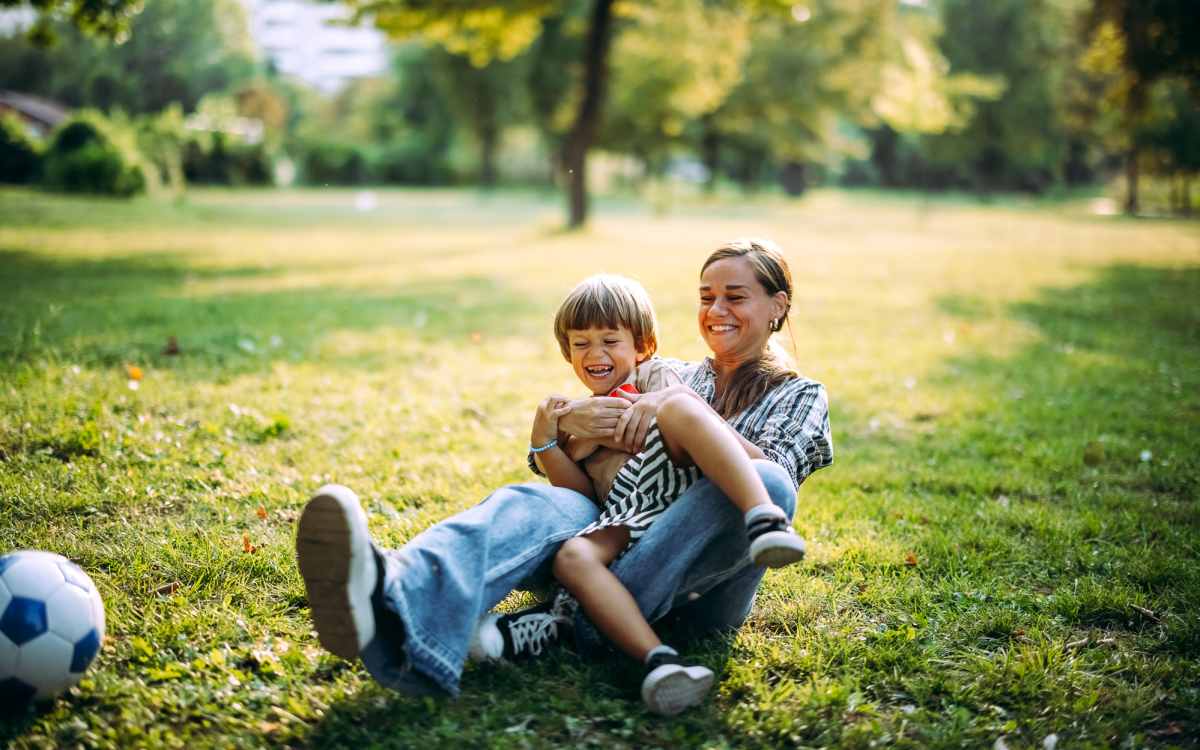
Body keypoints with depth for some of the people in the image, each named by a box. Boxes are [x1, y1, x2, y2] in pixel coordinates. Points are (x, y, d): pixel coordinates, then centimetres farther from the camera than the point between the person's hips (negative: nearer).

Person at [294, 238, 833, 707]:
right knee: (536, 503, -29)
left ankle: (575, 621, -41)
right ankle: (394, 604, -63)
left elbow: (771, 471, -7)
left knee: (766, 485, -34)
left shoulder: (799, 395, 19)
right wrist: (569, 420, -6)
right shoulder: (670, 375, 27)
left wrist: (681, 405, -15)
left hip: (703, 584, -2)